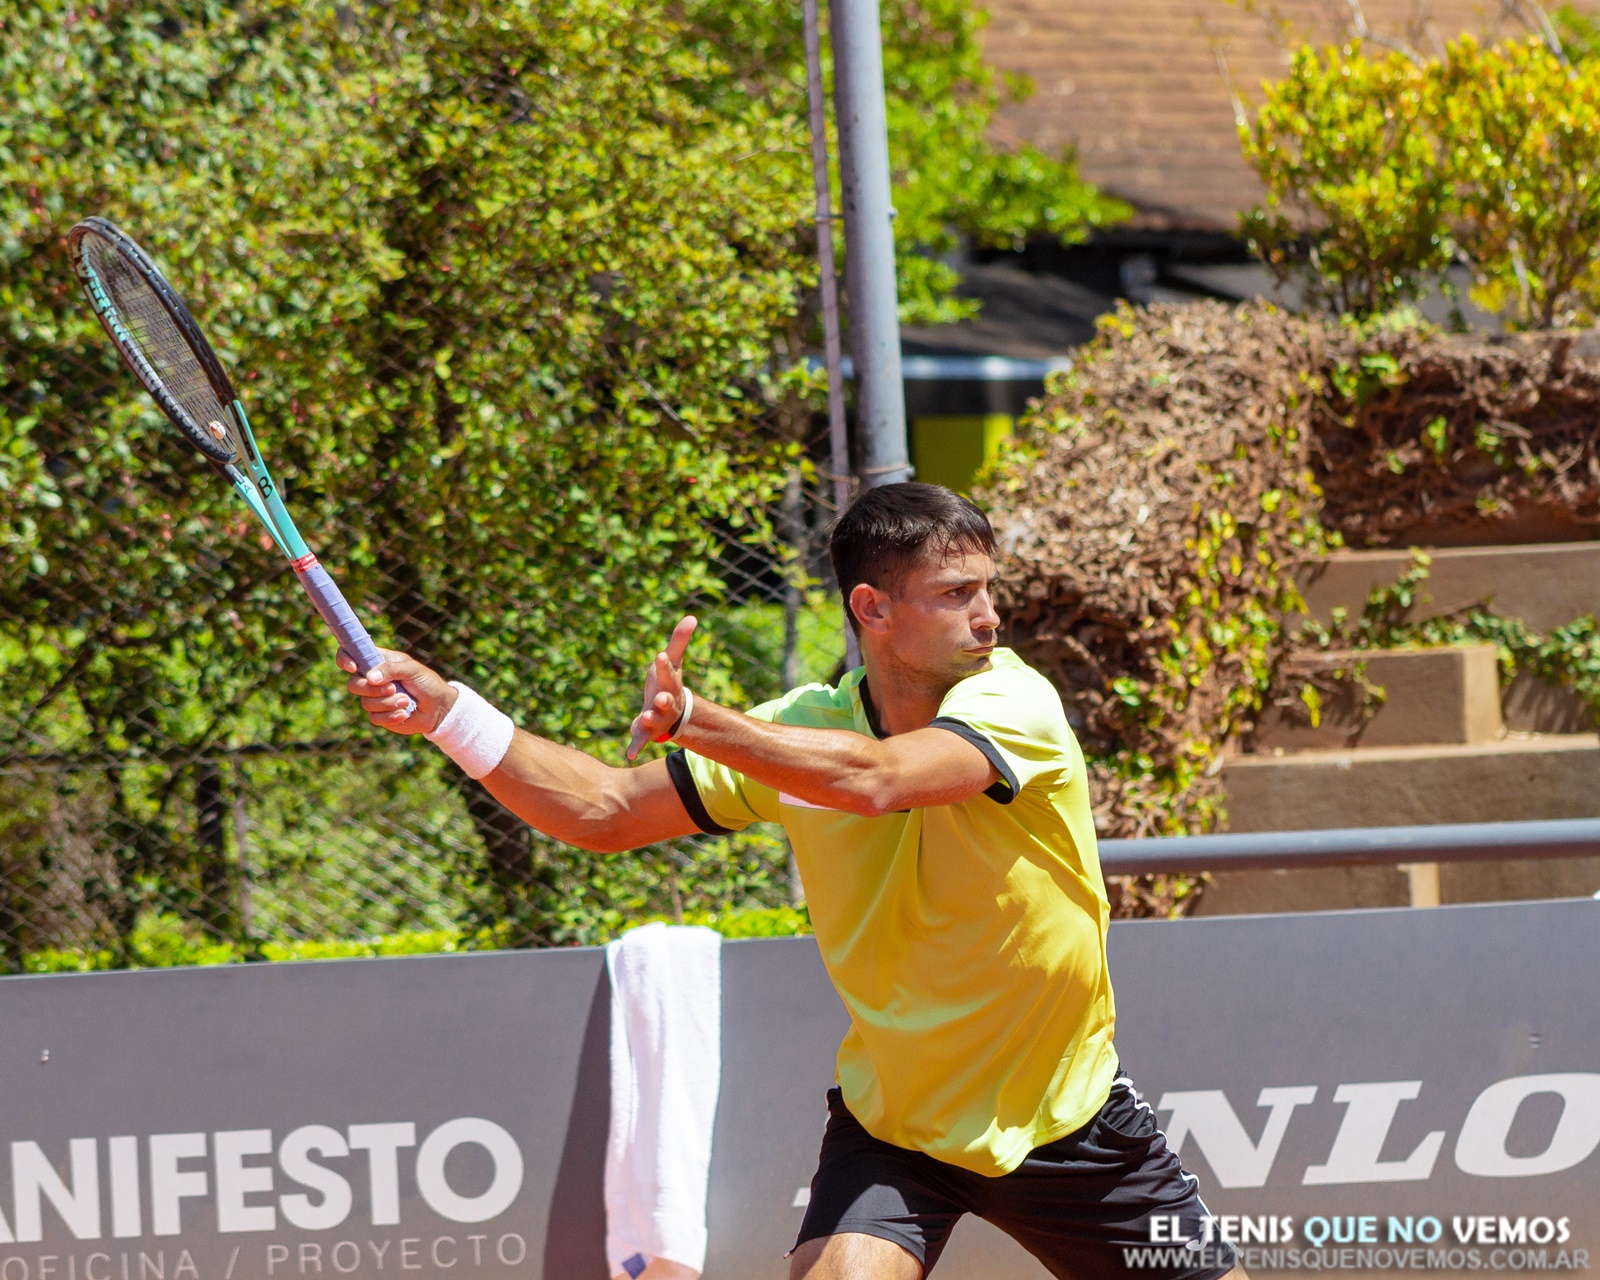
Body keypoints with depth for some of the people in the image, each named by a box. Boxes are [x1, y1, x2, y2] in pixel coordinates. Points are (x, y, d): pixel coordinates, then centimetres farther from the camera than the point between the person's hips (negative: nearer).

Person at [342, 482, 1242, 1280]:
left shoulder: (1015, 702, -20)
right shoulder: (799, 729, -9)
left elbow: (875, 779, -39)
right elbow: (604, 811, -6)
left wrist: (695, 721, -50)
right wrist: (446, 711, -16)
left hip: (1065, 1116, -1)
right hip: (892, 1119, 1)